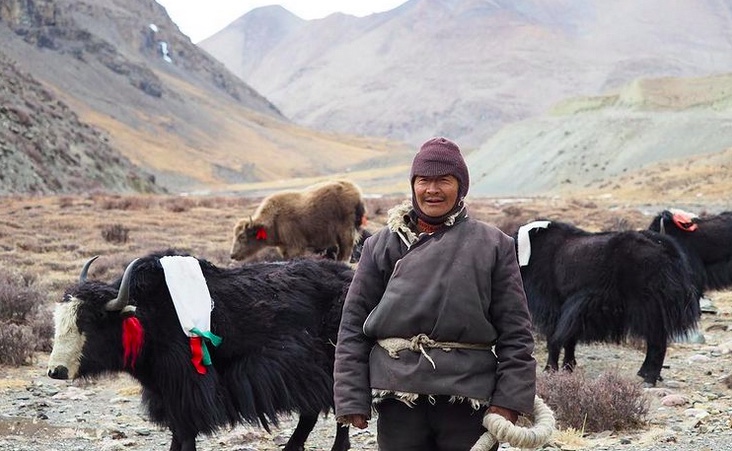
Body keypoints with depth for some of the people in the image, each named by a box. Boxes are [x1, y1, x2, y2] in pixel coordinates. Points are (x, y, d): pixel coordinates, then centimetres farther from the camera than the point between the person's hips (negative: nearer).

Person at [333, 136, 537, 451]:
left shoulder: (492, 245, 5)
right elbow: (354, 324, 6)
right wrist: (352, 398, -1)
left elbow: (515, 330, 3)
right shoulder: (381, 245, 7)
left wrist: (510, 398, -6)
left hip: (469, 396, -1)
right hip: (398, 393, 1)